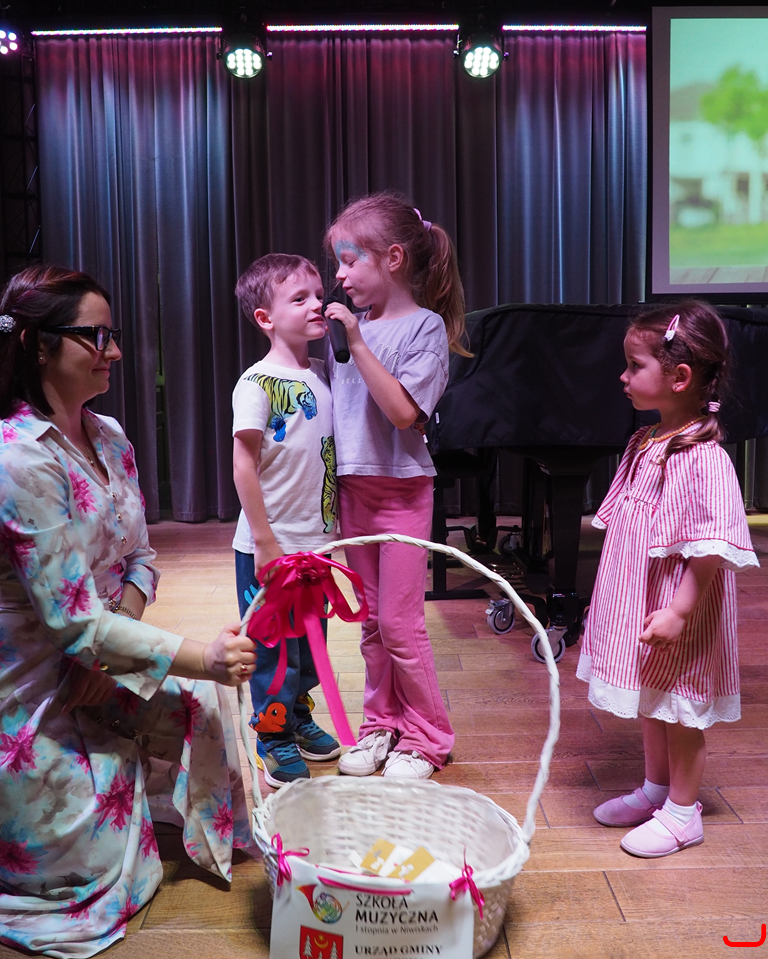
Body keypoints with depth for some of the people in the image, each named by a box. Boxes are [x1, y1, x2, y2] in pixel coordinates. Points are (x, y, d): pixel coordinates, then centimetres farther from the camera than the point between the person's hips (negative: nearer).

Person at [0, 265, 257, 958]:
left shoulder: (109, 438, -1)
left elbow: (139, 559, 4)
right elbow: (74, 621, -28)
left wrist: (104, 649, -13)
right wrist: (201, 657, -27)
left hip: (94, 669, 7)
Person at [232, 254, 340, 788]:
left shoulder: (323, 374, 7)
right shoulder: (257, 384, -16)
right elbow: (244, 466, -18)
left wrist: (335, 520, 12)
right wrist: (265, 540, -19)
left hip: (315, 542, 7)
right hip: (269, 548, -7)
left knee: (310, 636, 20)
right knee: (273, 644, 5)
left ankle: (300, 715, 39)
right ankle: (274, 738, 22)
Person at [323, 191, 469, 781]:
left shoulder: (425, 327, -10)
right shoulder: (350, 322, 7)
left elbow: (403, 412, -22)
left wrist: (357, 343, -23)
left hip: (402, 488, -6)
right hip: (354, 484, 6)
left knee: (399, 622, -1)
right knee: (372, 621, 14)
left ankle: (425, 737, 18)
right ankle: (381, 726, 29)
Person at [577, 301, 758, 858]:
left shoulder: (704, 459, -24)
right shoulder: (645, 445, 5)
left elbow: (709, 551, -25)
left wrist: (679, 613, -25)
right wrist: (627, 604, 18)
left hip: (678, 617, -9)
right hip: (641, 603, 9)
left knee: (681, 711, 9)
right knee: (651, 705, 22)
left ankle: (683, 813, 27)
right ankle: (655, 789, 40)